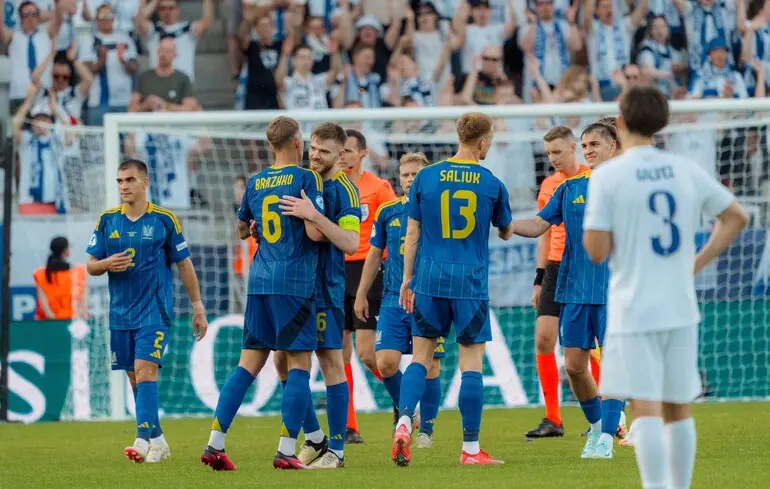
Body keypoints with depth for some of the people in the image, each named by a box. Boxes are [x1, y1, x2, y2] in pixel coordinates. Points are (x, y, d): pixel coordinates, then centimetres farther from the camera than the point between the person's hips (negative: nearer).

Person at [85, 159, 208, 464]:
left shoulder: (164, 220, -2)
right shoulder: (107, 220, 6)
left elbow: (185, 265, 4)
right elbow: (91, 266, 9)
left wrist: (198, 308, 3)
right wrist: (106, 263, -14)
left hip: (154, 311, -4)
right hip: (120, 313, 4)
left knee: (145, 369, -18)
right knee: (134, 378, 7)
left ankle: (143, 440, -25)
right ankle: (157, 440, 18)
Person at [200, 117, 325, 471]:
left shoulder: (256, 183, 12)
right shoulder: (306, 178, -6)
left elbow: (242, 230, 25)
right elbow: (315, 232, -14)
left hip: (259, 281, 6)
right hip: (294, 282, -6)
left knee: (248, 364, 8)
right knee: (299, 365, -1)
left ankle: (215, 444, 1)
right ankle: (286, 451, -7)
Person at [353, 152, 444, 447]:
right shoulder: (387, 212, 7)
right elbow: (375, 255, 16)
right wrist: (361, 295, 15)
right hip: (394, 299, 2)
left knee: (429, 367, -1)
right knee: (386, 362, -9)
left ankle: (426, 429, 13)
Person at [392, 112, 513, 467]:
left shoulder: (426, 177, 2)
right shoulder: (492, 185, -1)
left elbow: (412, 233, 4)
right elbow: (506, 233, 15)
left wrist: (407, 279, 12)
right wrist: (509, 226, 38)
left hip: (430, 280, 2)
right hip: (471, 284, -2)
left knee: (420, 358, 9)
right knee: (471, 364, 2)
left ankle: (403, 422, -13)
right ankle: (471, 448, 3)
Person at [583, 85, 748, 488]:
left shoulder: (608, 177, -9)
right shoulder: (687, 171, 5)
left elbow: (596, 252, -11)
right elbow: (736, 217, 14)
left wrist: (589, 224, 9)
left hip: (634, 309, -4)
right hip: (680, 307, 4)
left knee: (645, 408, -8)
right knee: (678, 408, 13)